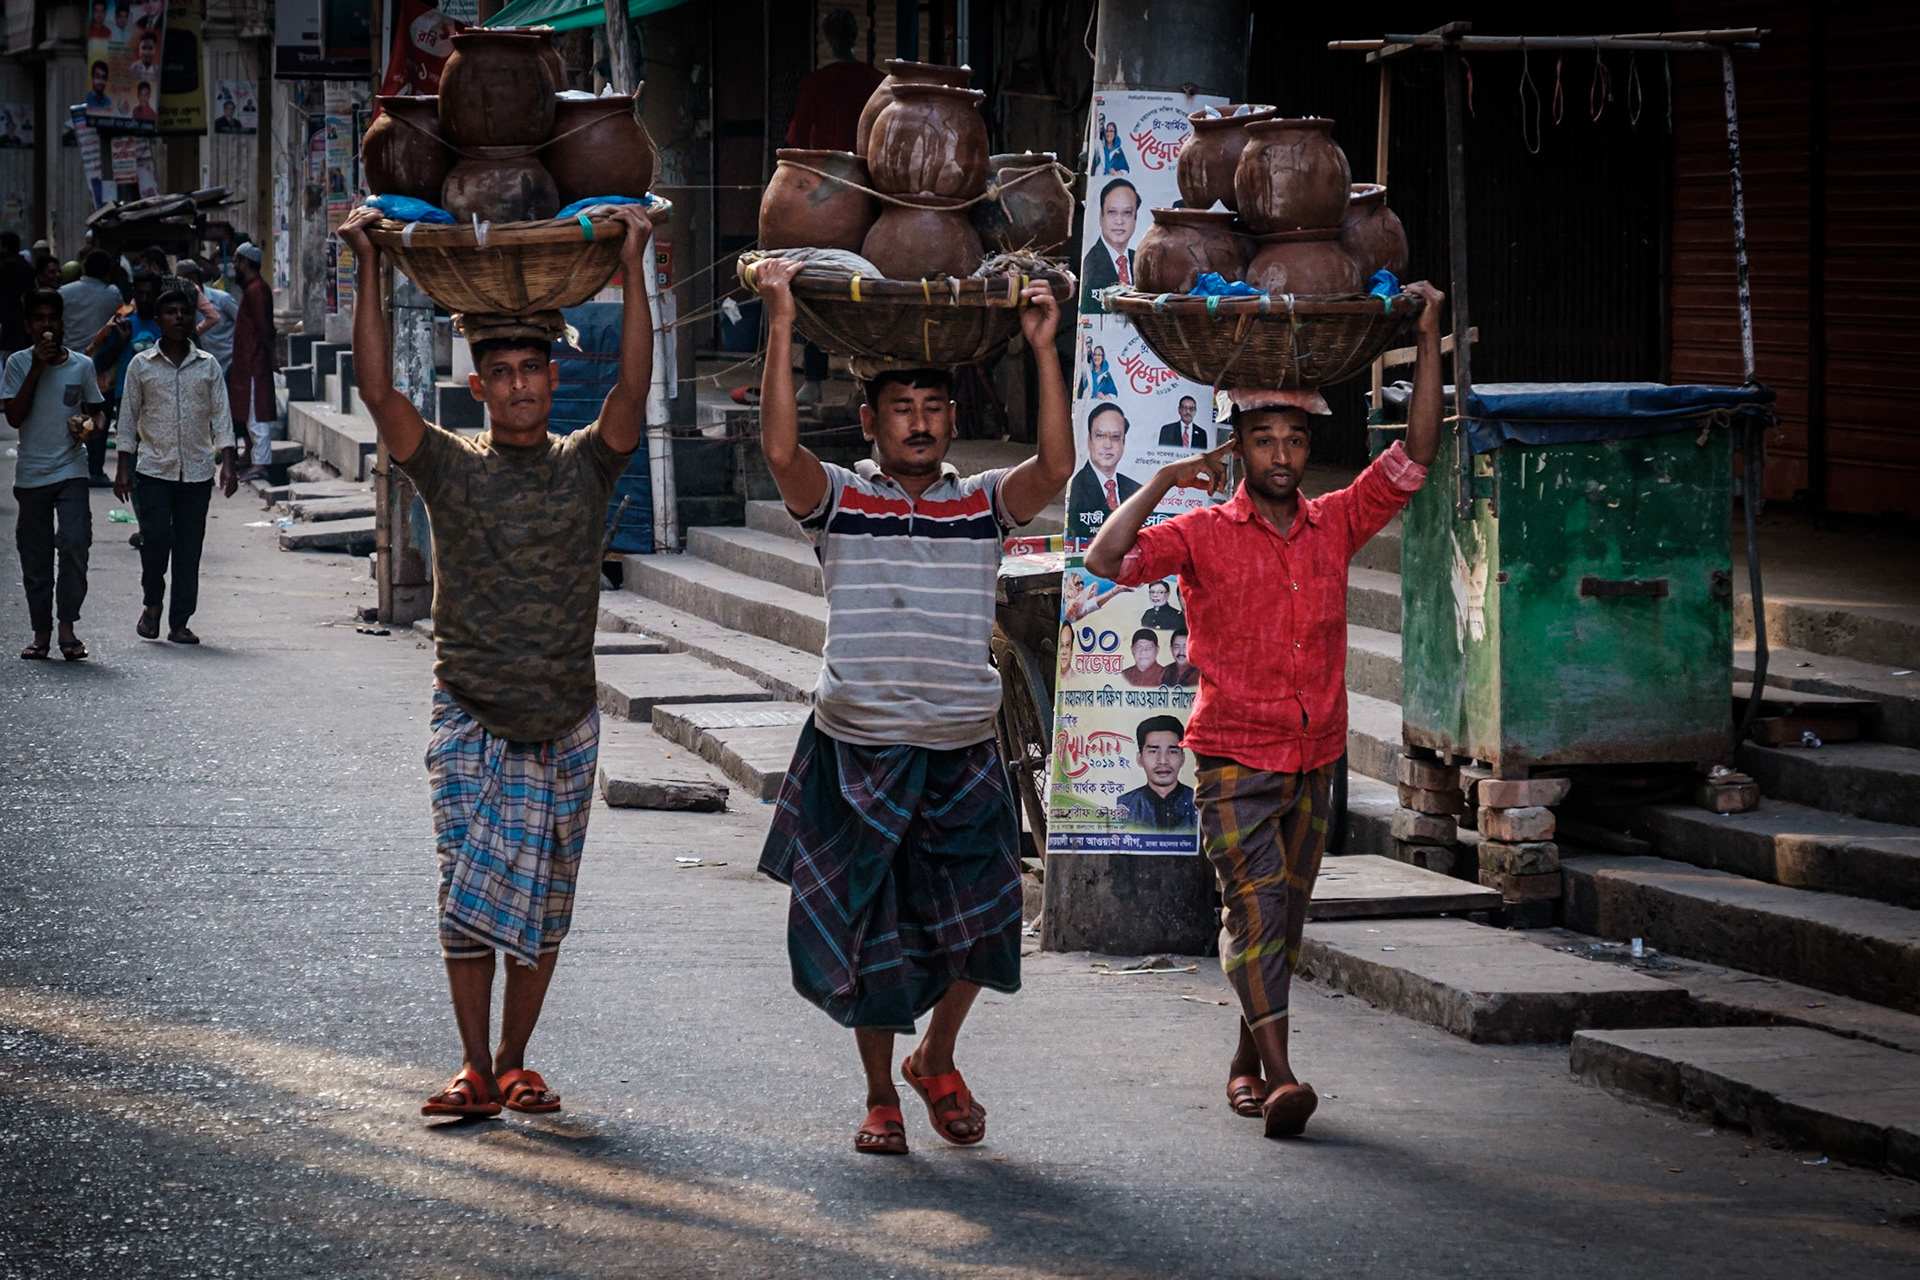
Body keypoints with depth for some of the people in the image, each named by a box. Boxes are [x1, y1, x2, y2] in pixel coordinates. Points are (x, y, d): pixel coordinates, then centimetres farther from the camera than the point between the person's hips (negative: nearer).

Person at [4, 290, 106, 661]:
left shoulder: (82, 366, 5)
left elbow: (96, 414, 15)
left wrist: (90, 427, -9)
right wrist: (38, 367, -12)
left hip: (71, 470, -1)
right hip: (31, 473, 1)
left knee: (74, 543, -18)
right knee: (35, 556, 6)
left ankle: (67, 627, -12)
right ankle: (41, 632, 16)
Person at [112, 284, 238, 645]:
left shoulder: (208, 366, 8)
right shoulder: (141, 365, 5)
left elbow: (221, 417, 7)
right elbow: (128, 419, 7)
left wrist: (227, 464, -3)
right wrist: (124, 470, 2)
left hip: (197, 470, 1)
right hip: (154, 467, -1)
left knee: (189, 548, 2)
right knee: (156, 539, -12)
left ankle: (180, 622, 8)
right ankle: (153, 604, 12)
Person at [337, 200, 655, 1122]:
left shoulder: (585, 466, 3)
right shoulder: (451, 469, 0)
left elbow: (634, 390, -13)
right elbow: (379, 392, -12)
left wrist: (632, 272, -20)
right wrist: (368, 272, -18)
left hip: (565, 725, 2)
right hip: (471, 722, -2)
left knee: (543, 905, 6)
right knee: (471, 897, -7)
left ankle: (516, 1063, 17)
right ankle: (475, 1071, 1)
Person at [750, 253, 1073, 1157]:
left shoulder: (983, 505, 5)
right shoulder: (839, 501, 0)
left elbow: (1055, 466, -13)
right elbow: (779, 448, -18)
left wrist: (1043, 351, -18)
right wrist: (781, 328, -22)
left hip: (962, 753, 1)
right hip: (857, 751, -1)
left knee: (975, 927, -3)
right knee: (870, 936, 5)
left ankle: (937, 1060, 24)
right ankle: (881, 1098, 22)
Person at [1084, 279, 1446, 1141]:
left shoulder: (1335, 527, 8)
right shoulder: (1203, 534, -2)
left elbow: (1416, 454, 5)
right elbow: (1106, 559, -13)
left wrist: (1428, 340, 1)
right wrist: (1162, 481, -14)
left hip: (1313, 761, 4)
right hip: (1234, 758, -4)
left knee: (1284, 917, 10)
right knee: (1255, 904, -15)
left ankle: (1246, 1062, 24)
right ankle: (1278, 1077, -23)